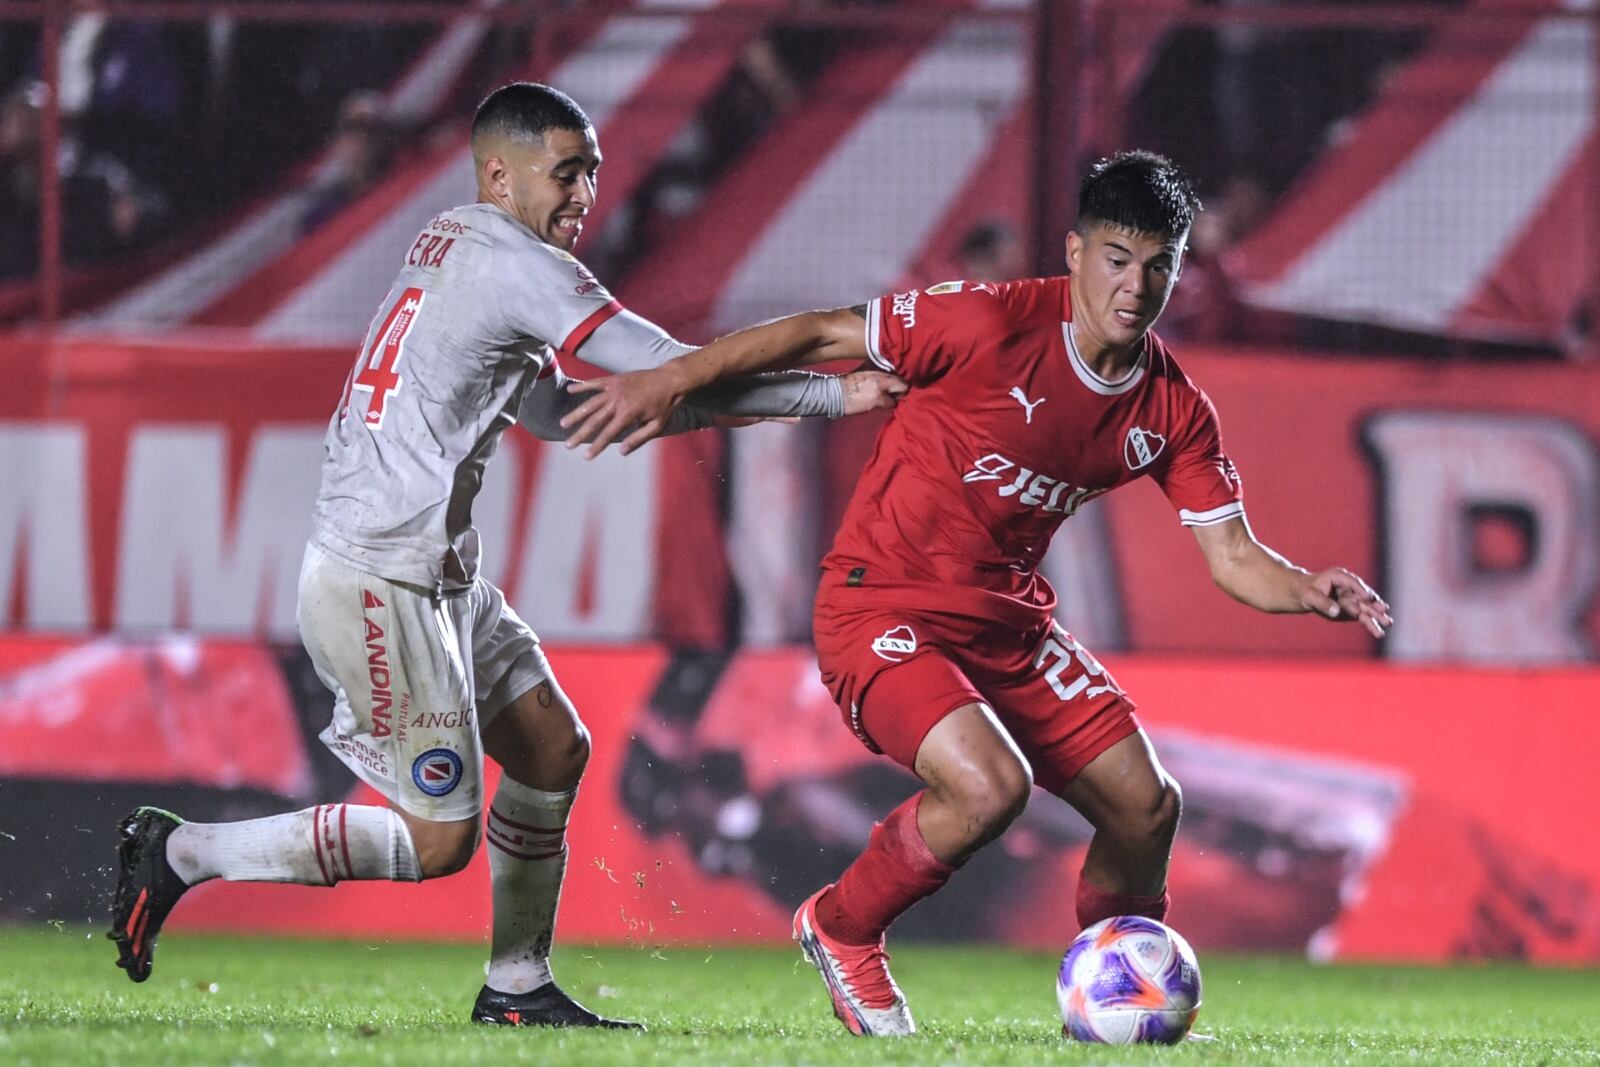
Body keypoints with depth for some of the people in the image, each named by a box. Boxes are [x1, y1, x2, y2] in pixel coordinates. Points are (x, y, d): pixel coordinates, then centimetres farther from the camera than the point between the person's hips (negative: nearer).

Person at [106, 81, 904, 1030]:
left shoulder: (449, 249, 15)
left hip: (438, 577, 10)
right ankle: (183, 854, 1)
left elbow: (550, 409, 24)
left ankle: (518, 986, 21)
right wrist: (836, 395, -8)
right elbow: (678, 377, -16)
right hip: (379, 585, -10)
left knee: (553, 749, 14)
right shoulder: (513, 264, -15)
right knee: (438, 838, -6)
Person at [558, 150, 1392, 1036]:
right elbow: (824, 334, -14)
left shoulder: (1174, 412, -2)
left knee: (1146, 806, 2)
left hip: (1009, 620, 7)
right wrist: (668, 383, -18)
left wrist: (1311, 591, -22)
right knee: (990, 786, -29)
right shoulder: (993, 324, -20)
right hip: (881, 609, -7)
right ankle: (841, 930, -1)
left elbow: (1232, 558, 0)